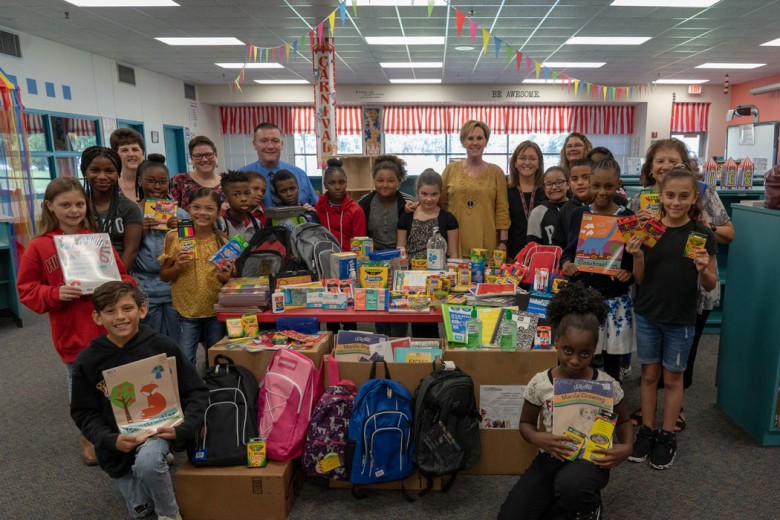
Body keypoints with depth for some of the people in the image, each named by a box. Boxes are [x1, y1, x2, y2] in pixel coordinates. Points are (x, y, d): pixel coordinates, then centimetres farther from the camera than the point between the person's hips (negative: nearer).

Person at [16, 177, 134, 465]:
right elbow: (27, 291, 0)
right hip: (72, 334, -1)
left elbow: (123, 276, 7)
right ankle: (88, 438, 38)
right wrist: (55, 294, -18)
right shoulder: (38, 247, -4)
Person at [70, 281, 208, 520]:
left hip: (158, 429, -3)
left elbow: (197, 392, -9)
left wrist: (182, 428, -24)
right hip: (119, 444, 3)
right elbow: (84, 413, -2)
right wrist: (111, 440, -19)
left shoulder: (163, 346, -15)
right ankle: (160, 462, 39)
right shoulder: (88, 360, -10)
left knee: (147, 461, -35)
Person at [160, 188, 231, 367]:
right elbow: (163, 276, 3)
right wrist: (178, 266, -16)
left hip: (216, 311, 1)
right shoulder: (175, 237, -5)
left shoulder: (223, 241, -2)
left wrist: (225, 277, -14)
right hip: (186, 312, -1)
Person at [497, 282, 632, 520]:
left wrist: (626, 447, -11)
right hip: (551, 458, 2)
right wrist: (537, 438, -18)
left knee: (570, 485, -39)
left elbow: (623, 420, 10)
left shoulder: (608, 385, -9)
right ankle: (560, 498, 16)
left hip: (590, 459, -1)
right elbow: (526, 422, 5)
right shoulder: (540, 383, -8)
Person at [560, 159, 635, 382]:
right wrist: (566, 263, -10)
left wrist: (629, 273, -19)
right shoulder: (579, 214, 4)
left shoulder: (628, 218, -4)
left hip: (615, 301, -1)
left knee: (612, 363, 11)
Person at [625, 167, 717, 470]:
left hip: (681, 319, -1)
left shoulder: (703, 235, -7)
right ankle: (646, 430, 29)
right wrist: (638, 257, -19)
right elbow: (640, 279, 0)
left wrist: (704, 270, -24)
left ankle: (667, 436, 29)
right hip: (647, 315, 1)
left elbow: (710, 286, -3)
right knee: (649, 374, 13)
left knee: (673, 377, 12)